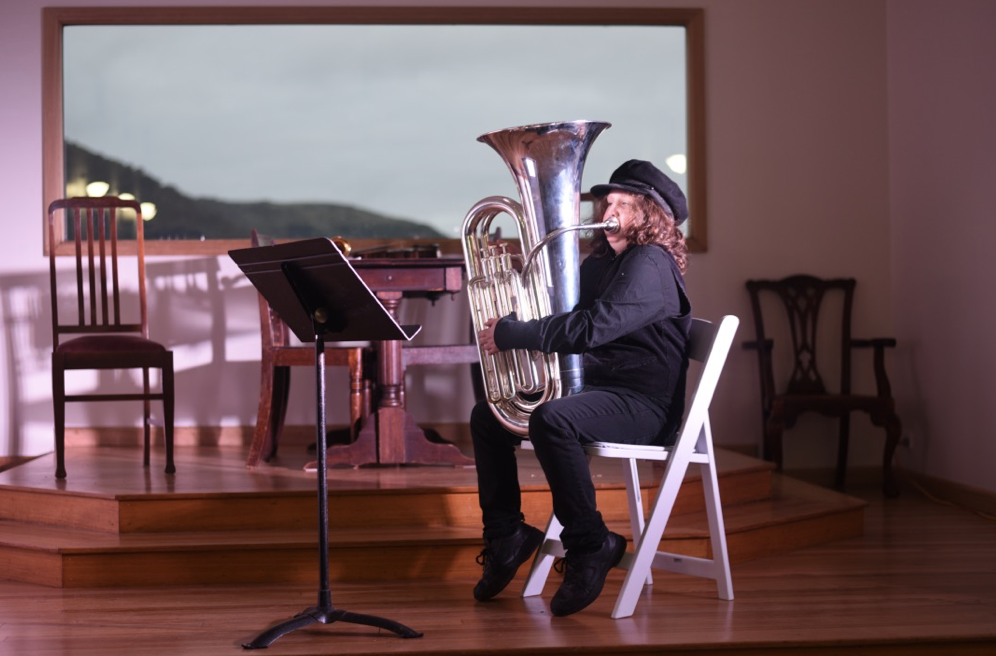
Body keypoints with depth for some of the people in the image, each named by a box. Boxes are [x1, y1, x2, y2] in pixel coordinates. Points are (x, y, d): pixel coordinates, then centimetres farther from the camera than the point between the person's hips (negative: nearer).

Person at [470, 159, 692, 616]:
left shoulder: (650, 266, -16)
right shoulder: (601, 263, 16)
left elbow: (588, 329, -28)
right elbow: (561, 317, 21)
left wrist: (510, 334, -22)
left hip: (644, 405, -10)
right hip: (597, 389, 10)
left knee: (551, 420, -37)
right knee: (487, 417, 8)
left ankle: (590, 546, -23)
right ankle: (505, 536, 12)